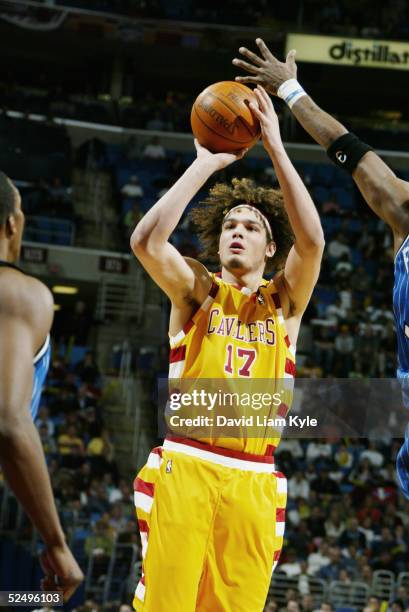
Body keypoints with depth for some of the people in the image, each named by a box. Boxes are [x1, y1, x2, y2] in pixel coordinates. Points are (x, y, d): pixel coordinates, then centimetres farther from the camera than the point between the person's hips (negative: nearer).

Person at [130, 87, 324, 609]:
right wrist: (206, 163, -6)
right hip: (184, 468, -1)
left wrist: (275, 149, -8)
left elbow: (312, 242, -8)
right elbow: (145, 241, -10)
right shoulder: (197, 291, 10)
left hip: (253, 482, 2)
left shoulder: (284, 300, 12)